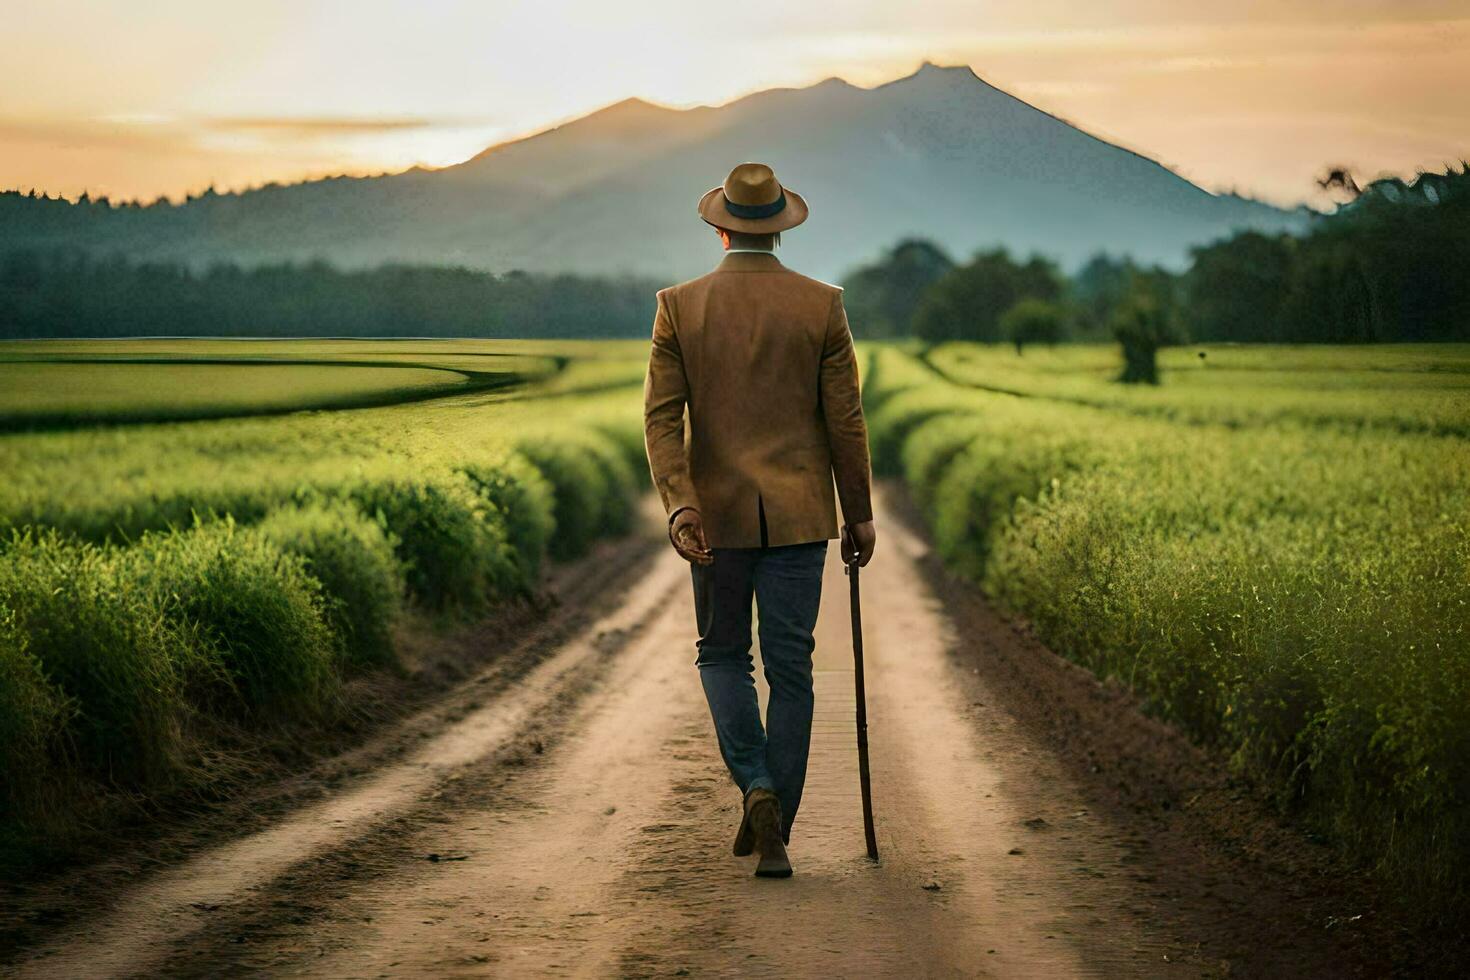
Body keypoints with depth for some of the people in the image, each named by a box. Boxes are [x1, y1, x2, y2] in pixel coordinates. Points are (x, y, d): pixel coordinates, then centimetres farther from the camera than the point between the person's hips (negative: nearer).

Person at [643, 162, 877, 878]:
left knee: (722, 654, 16)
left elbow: (662, 415, -9)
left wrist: (678, 504, -15)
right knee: (790, 670, 5)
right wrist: (859, 515, 6)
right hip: (798, 513, 0)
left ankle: (756, 786, -7)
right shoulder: (821, 305, -2)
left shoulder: (678, 306, 0)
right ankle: (775, 835, 5)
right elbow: (845, 420, -2)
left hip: (718, 513, 0)